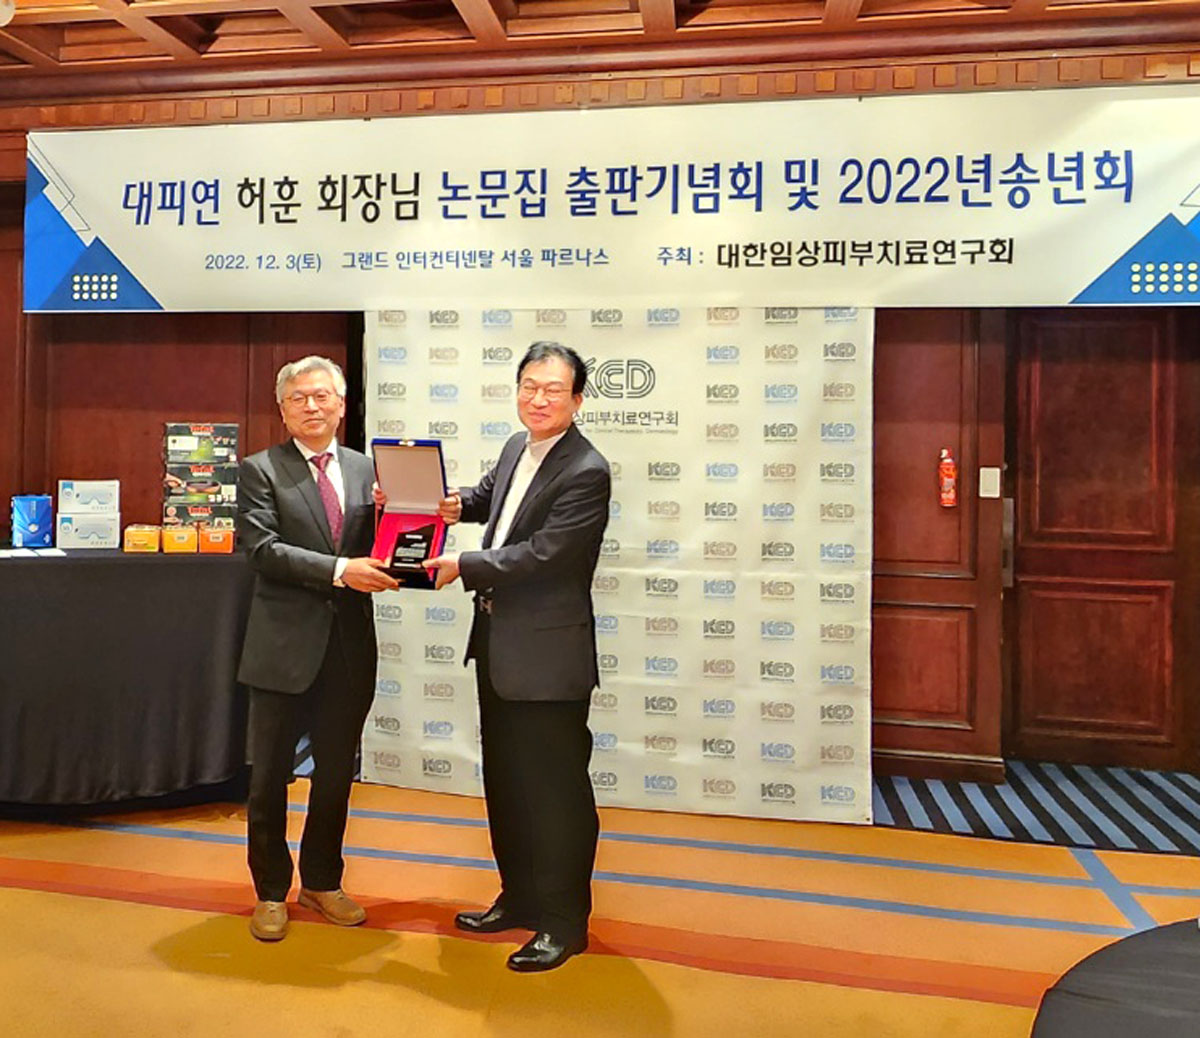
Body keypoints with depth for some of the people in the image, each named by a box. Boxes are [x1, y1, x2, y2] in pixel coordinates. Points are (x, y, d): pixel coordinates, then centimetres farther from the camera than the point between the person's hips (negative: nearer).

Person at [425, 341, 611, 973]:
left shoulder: (587, 472, -19)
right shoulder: (516, 447, 8)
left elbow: (539, 554, -24)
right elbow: (486, 498, 26)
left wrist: (463, 566, -13)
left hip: (548, 655, -9)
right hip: (498, 644, 9)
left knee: (557, 791, 5)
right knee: (505, 781, 20)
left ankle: (564, 922, 23)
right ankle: (520, 897, 39)